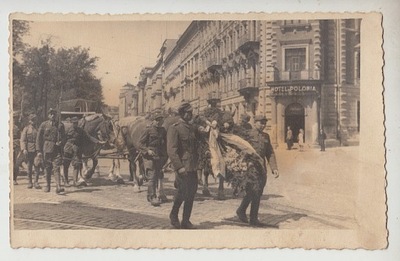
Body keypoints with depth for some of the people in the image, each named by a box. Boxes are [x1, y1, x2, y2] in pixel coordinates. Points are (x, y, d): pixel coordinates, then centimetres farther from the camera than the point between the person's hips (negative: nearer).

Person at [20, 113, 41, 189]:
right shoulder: (26, 129, 4)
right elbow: (23, 140, -3)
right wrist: (24, 149, -15)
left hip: (36, 150, 2)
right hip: (29, 151, -2)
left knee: (37, 167, -3)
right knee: (29, 167, 6)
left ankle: (36, 182, 2)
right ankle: (29, 182, 14)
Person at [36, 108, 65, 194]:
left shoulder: (60, 125, 7)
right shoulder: (44, 125, 4)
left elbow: (63, 136, 14)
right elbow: (39, 138, 4)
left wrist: (60, 142, -8)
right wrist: (39, 150, -2)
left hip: (57, 149, 0)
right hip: (46, 149, 0)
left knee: (56, 168, -9)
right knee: (47, 168, 7)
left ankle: (58, 187, -16)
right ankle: (47, 186, 21)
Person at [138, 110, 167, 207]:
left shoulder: (163, 131, 10)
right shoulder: (148, 130, -7)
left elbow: (165, 144, 19)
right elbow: (140, 143, -6)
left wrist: (165, 157, 11)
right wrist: (147, 150, -20)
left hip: (159, 158, 6)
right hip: (149, 157, -6)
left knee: (157, 177, 12)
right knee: (152, 177, -11)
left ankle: (150, 196, 25)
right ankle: (153, 198, -10)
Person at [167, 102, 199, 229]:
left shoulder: (192, 128, 15)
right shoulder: (174, 128, -9)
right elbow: (171, 150, -15)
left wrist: (196, 162, 13)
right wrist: (179, 167, -21)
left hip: (192, 167, 7)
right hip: (182, 167, -7)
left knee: (192, 193, 9)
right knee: (183, 192, -6)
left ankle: (186, 221, 20)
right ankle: (174, 215, 16)